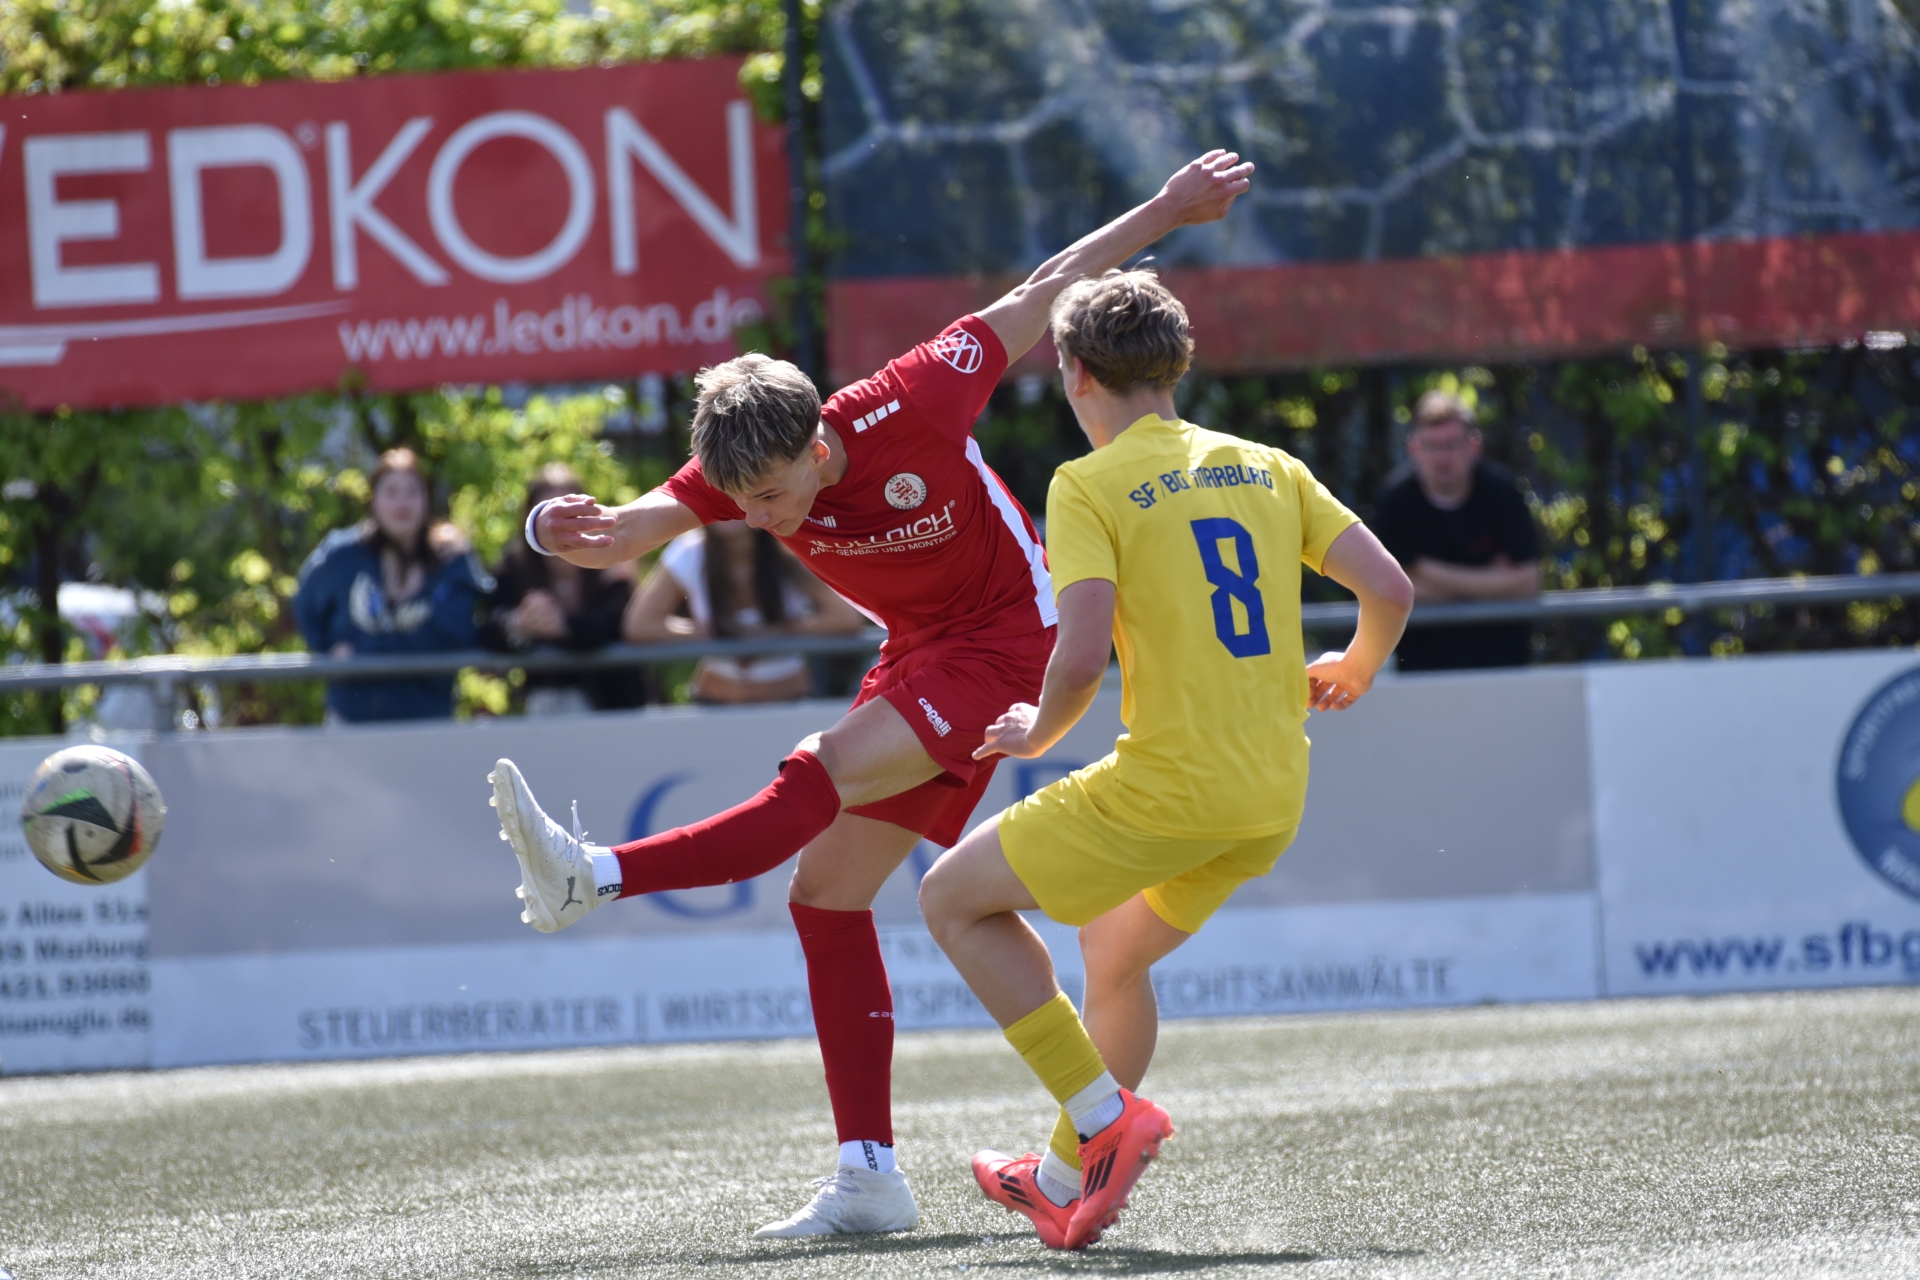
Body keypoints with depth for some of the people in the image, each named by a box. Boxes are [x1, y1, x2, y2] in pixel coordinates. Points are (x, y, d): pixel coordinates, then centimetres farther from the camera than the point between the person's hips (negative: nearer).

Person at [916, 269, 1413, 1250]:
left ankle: (1103, 1113, 1)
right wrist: (1353, 671, 27)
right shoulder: (1266, 469, 11)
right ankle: (1068, 1181, 38)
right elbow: (1390, 590, 6)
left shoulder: (1092, 485, -7)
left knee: (953, 897, 9)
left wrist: (1040, 732, 3)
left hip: (1168, 786, -7)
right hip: (1274, 799, 7)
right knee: (1114, 950, 30)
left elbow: (1083, 656, -18)